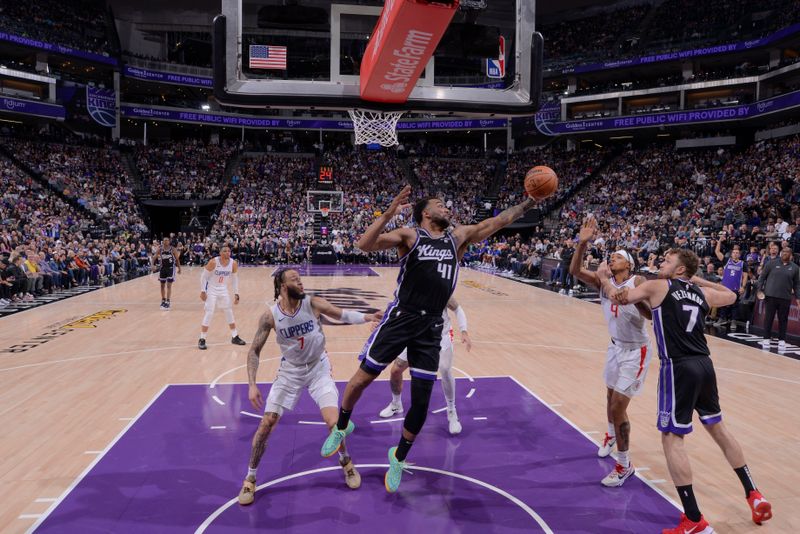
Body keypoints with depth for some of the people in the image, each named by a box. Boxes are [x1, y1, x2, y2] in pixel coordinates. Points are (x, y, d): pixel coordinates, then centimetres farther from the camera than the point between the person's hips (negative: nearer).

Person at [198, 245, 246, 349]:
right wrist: (202, 291, -15)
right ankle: (202, 340, 2)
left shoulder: (233, 263, -10)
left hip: (223, 290, 5)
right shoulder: (213, 262, -22)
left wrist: (236, 294, 0)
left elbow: (235, 279, 2)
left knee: (229, 313, 10)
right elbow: (204, 276, -13)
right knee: (209, 314, -9)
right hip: (211, 290, -5)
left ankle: (235, 337, 23)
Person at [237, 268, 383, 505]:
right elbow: (254, 351, -9)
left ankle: (346, 462, 20)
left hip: (318, 368, 0)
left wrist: (366, 317, -35)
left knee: (333, 422, -12)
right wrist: (252, 385, -17)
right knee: (267, 423, -3)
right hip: (290, 371, 1)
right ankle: (250, 479, 19)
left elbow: (342, 315, -15)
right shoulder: (270, 316, -17)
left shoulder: (313, 304, -18)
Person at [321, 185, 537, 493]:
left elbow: (496, 222, 8)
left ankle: (399, 458, 30)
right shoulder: (409, 236, -3)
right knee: (361, 379, 6)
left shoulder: (458, 237, 10)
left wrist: (528, 202, 3)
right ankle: (342, 426, 37)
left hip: (431, 327, 4)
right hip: (400, 318, -3)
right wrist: (389, 213, -25)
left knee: (421, 401, 6)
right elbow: (365, 245, -16)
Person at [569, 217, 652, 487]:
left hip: (636, 351, -6)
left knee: (617, 407, -9)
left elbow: (652, 314, -26)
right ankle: (611, 435, 54)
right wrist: (583, 243, -32)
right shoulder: (603, 281, -5)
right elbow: (575, 271, -20)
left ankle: (624, 466, 7)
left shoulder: (638, 282, -18)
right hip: (615, 346, 6)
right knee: (611, 397, 25)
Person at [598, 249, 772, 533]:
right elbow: (731, 296, 35)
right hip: (704, 364, 7)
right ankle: (754, 495, 35)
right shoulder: (702, 293, 15)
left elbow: (619, 297, 2)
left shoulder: (657, 286, -1)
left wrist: (604, 278, 20)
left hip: (679, 368, -7)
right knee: (717, 427, 24)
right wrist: (700, 280, 37)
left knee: (671, 439, 0)